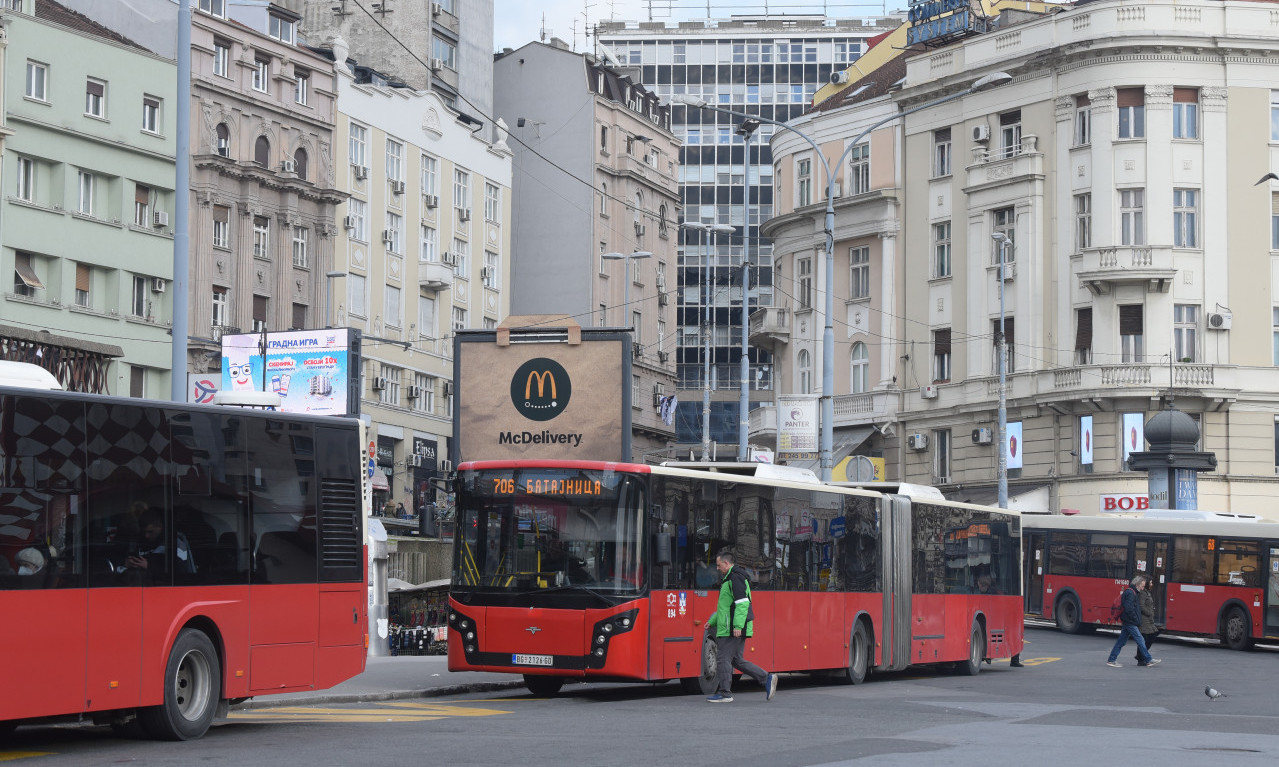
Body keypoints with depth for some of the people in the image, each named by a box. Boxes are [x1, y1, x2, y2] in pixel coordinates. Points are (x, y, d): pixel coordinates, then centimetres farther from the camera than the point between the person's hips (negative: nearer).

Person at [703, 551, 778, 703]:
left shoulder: (735, 578, -12)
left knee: (724, 659, -5)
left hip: (732, 630, -10)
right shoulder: (729, 579, 21)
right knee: (737, 660, 12)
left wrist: (738, 625, -27)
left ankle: (724, 693, -1)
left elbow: (742, 603, -22)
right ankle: (766, 679, 8)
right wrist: (713, 621, 28)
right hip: (728, 628, 10)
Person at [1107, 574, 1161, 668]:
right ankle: (1148, 660, 3)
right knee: (1140, 640, -3)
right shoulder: (1130, 593, -16)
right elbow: (1129, 609, -23)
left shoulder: (1131, 592, 17)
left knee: (1121, 641, 10)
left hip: (1126, 622, 10)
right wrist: (1136, 620, -16)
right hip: (1131, 623, -10)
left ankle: (1111, 660, 10)